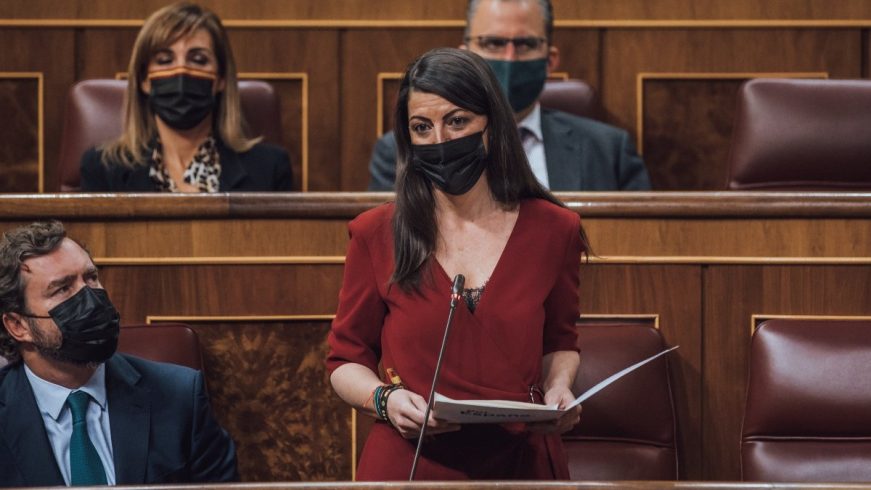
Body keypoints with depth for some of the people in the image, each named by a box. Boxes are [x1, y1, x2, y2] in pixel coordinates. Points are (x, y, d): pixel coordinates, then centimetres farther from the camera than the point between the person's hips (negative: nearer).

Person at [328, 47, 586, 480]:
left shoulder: (552, 230, 0)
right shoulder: (376, 234, -4)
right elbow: (346, 359, 4)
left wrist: (558, 387, -4)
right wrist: (384, 399, -16)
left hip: (521, 460, 1)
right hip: (409, 462, -1)